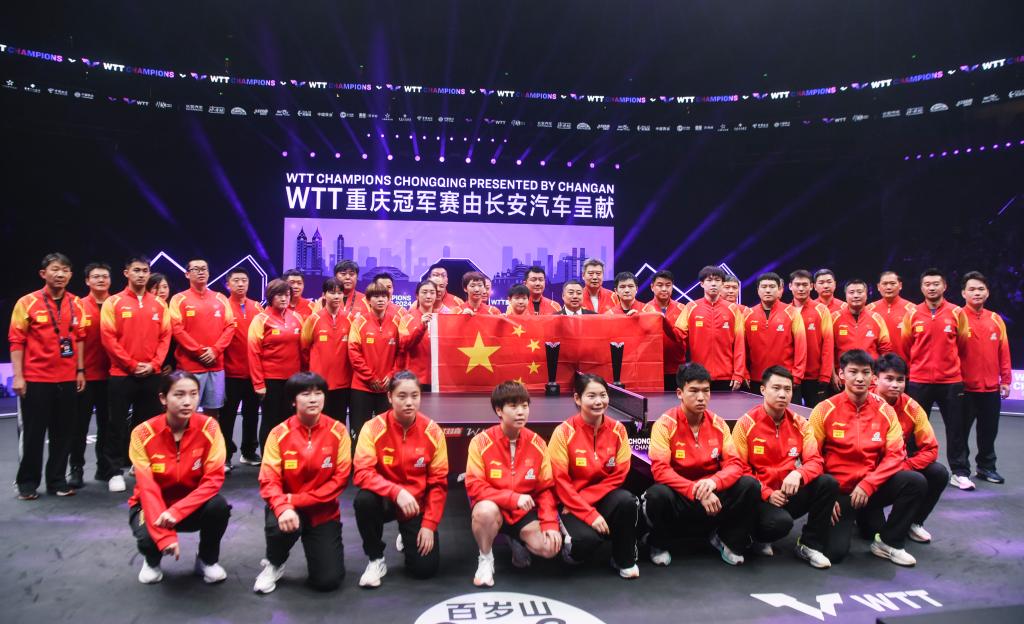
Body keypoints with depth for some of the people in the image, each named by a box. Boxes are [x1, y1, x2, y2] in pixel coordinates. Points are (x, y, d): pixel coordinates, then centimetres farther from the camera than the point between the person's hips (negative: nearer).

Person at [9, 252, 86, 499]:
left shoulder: (76, 304, 6)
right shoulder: (27, 303, -5)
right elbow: (16, 341, -5)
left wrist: (80, 370, 8)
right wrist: (18, 376, -10)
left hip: (67, 379, 4)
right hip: (35, 379, -3)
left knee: (62, 433, 9)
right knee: (32, 433, 5)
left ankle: (57, 480, 20)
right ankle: (27, 483, 18)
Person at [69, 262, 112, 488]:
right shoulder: (79, 306, -1)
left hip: (111, 374, 2)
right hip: (86, 375, -2)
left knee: (107, 423, 10)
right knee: (80, 424, 3)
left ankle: (104, 466, 21)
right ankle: (76, 469, 11)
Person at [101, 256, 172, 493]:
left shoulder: (159, 304, 8)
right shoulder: (113, 303, -1)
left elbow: (165, 336, 6)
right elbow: (108, 338, -7)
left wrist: (154, 364, -7)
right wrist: (132, 365, -11)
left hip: (151, 374, 3)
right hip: (122, 374, -3)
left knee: (147, 422, 10)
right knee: (118, 424, 2)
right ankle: (115, 471, 10)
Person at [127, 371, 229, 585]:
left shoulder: (209, 427, -18)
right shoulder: (143, 434, -19)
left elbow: (213, 480, -20)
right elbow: (147, 489, -22)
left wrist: (176, 511, -33)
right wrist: (165, 536, -32)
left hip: (192, 504, 1)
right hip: (153, 505, 0)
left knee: (218, 505, -31)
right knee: (148, 539, -31)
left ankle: (207, 560, 1)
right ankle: (152, 560, 10)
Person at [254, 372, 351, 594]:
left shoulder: (338, 431, -9)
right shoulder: (279, 433, -9)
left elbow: (340, 478, -12)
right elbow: (269, 481, -14)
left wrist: (296, 500, -18)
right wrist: (283, 508, -36)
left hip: (323, 511, 0)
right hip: (288, 508, 0)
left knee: (328, 580, -12)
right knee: (279, 525, -36)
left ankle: (315, 545, 24)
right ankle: (274, 564, 0)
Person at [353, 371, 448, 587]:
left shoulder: (432, 431, -12)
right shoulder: (373, 428, -16)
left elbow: (438, 483, -7)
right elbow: (362, 473, -23)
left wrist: (429, 524, -12)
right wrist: (397, 491, -37)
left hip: (417, 504, 1)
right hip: (385, 500, -1)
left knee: (426, 567, -11)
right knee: (363, 500, -35)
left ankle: (407, 537, 27)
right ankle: (376, 559, -8)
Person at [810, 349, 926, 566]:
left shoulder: (884, 410, -1)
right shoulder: (825, 410, -9)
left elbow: (895, 454, -6)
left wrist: (867, 485, -18)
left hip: (872, 487, 3)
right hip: (837, 490, -3)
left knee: (916, 481, -23)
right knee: (834, 552, -18)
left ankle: (889, 543, -3)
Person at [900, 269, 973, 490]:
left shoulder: (957, 313, -1)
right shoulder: (912, 315, 0)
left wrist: (951, 365, 11)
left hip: (951, 381, 0)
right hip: (918, 381, 0)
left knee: (956, 428, 5)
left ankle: (960, 473, 15)